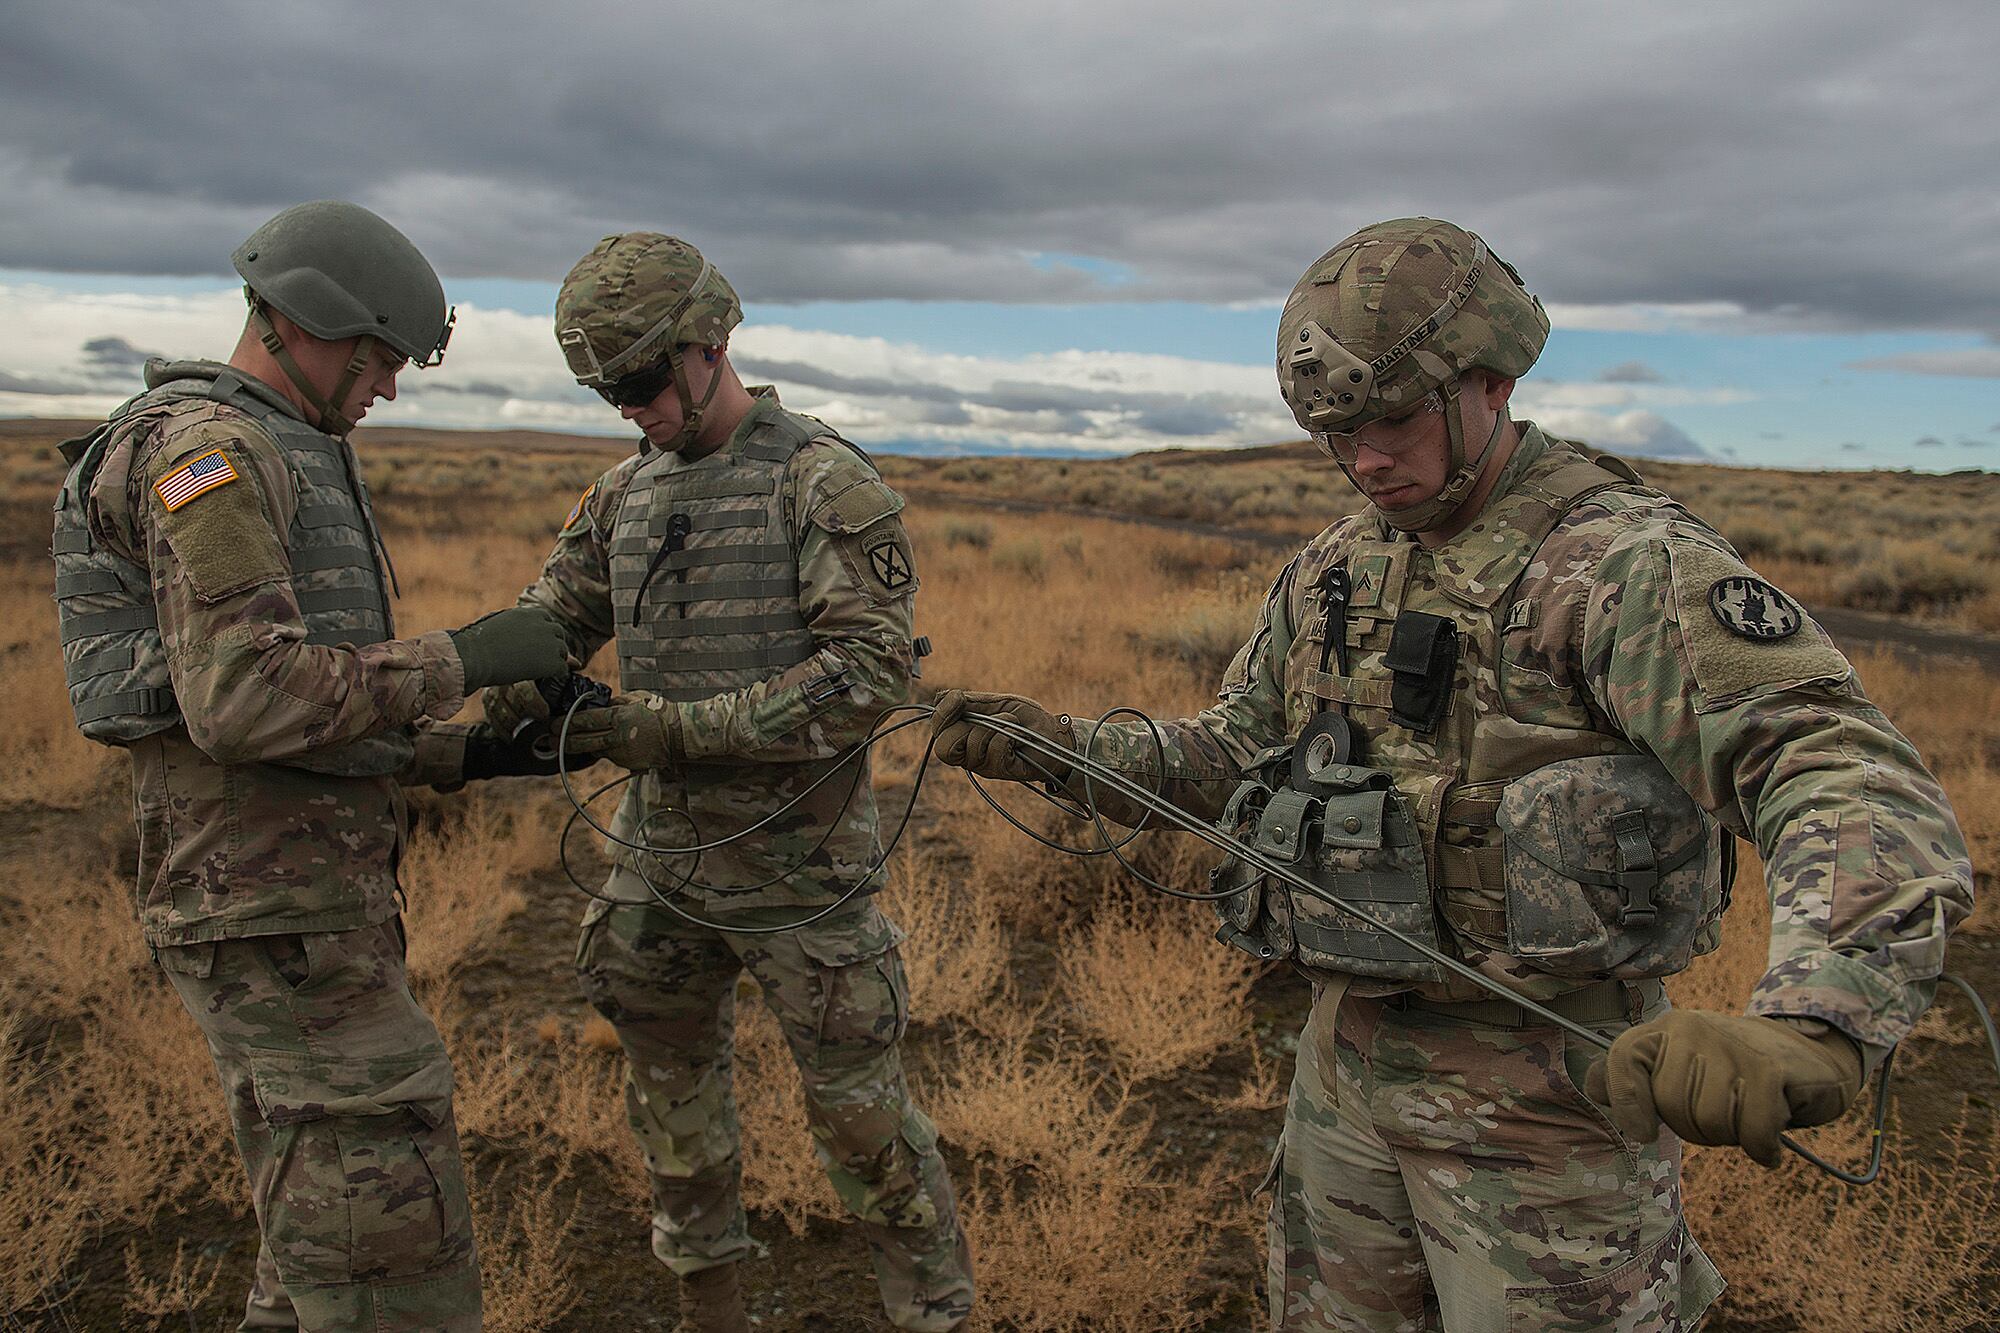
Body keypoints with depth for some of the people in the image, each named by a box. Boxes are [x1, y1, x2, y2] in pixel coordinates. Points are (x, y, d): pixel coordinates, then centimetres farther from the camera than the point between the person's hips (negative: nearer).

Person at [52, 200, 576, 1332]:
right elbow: (241, 701, -25)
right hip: (270, 908, -10)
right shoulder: (206, 451, -13)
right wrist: (462, 660, -19)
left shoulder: (285, 466, 20)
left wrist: (471, 755, 10)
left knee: (326, 1241, 19)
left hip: (317, 888, 10)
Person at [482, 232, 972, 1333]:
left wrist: (683, 726, -24)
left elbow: (874, 665, -21)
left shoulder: (823, 480, -13)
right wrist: (513, 704, -8)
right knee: (670, 1089, 20)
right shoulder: (627, 491, 7)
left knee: (857, 1107, 4)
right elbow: (553, 614, 16)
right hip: (660, 852, 7)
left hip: (795, 864, -7)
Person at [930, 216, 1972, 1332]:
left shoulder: (1629, 562, -18)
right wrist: (1061, 748, 2)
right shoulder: (1333, 570, 6)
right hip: (1349, 1062, 7)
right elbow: (1239, 750, 16)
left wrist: (1808, 1032, -47)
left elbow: (1862, 791, -28)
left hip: (1545, 1085, -6)